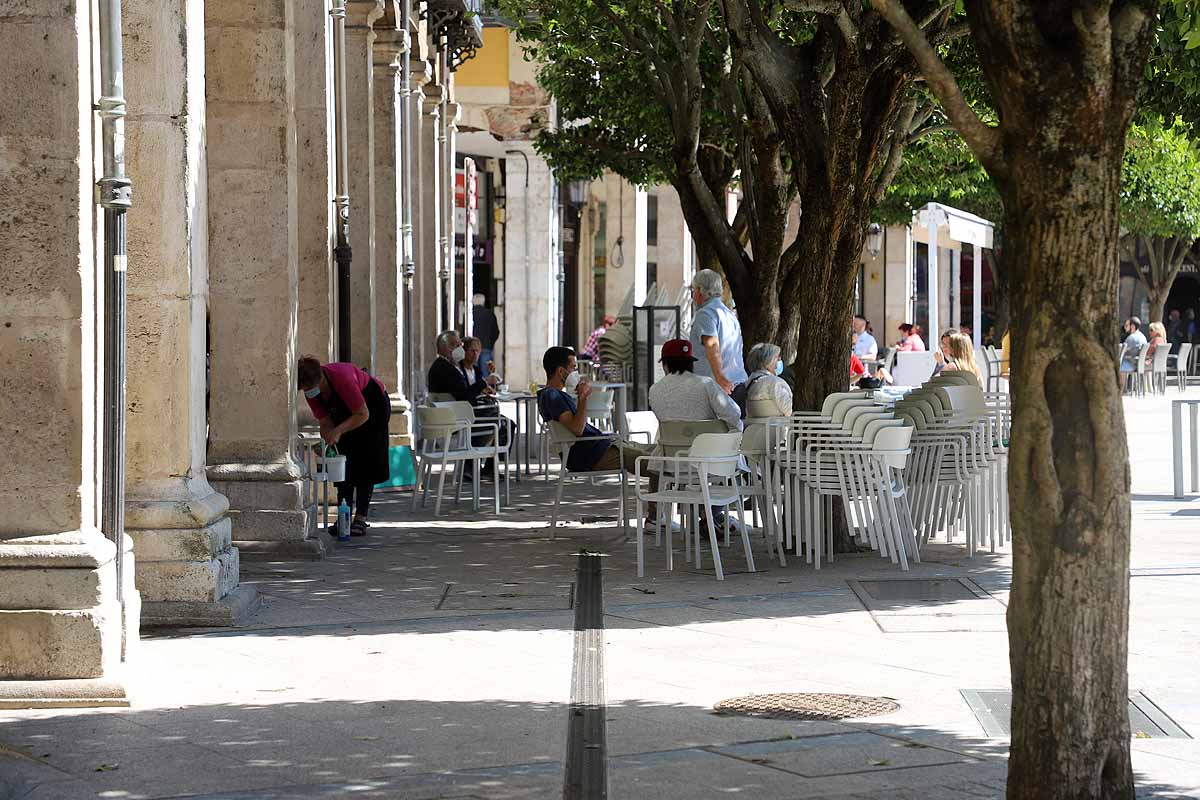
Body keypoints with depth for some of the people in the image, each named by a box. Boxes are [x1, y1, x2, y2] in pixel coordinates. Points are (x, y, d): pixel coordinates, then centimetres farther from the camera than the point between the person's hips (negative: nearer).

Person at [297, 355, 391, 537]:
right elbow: (325, 422, -11)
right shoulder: (310, 392, -19)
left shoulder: (341, 378, -40)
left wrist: (338, 431, -39)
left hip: (372, 405, -6)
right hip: (345, 409, 6)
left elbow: (363, 415, -31)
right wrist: (327, 441, -29)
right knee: (343, 461, -3)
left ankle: (361, 519, -13)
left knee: (365, 462, -12)